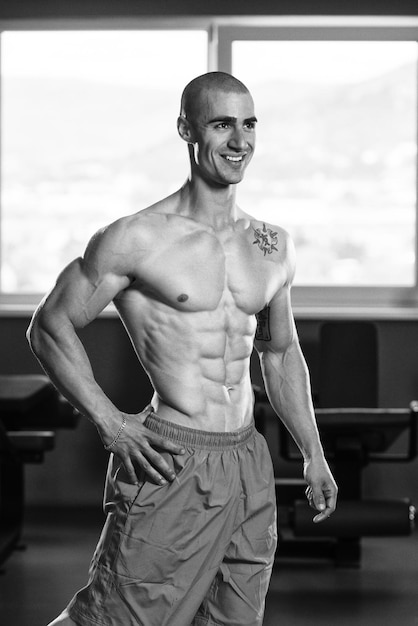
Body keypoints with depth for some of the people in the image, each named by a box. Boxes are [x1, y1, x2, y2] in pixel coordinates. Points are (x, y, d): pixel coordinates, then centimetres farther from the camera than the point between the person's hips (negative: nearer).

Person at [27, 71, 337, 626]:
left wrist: (313, 454, 20)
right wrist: (109, 422, -11)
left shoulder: (274, 247, 10)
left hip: (250, 469, 6)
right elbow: (50, 326, -3)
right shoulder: (138, 240, -9)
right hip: (173, 466, -6)